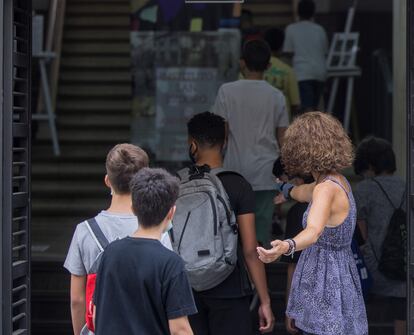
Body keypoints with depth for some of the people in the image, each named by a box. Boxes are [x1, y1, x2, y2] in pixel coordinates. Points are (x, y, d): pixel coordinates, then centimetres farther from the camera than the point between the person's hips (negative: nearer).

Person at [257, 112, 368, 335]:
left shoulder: (327, 188, -20)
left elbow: (313, 231, -38)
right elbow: (304, 194, 33)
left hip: (325, 281, -9)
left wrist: (286, 246, -57)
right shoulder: (339, 181, 9)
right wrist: (281, 187, 53)